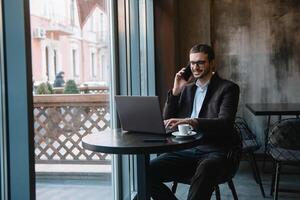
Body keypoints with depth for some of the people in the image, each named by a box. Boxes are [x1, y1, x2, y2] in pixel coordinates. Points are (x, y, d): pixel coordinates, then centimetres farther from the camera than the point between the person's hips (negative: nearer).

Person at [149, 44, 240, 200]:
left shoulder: (228, 88, 2)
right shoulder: (187, 88, 19)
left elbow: (225, 123, -14)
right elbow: (167, 120, 15)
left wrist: (191, 121, -30)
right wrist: (176, 91, 3)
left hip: (213, 151, -5)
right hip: (186, 150, 5)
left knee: (204, 171, -40)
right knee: (147, 172, -18)